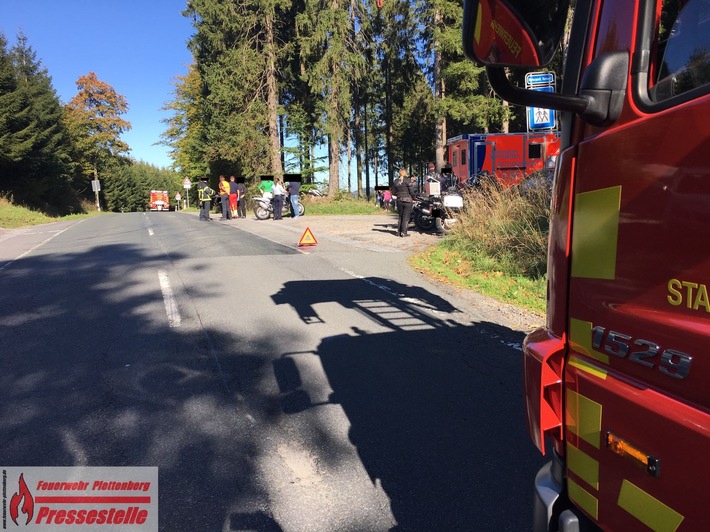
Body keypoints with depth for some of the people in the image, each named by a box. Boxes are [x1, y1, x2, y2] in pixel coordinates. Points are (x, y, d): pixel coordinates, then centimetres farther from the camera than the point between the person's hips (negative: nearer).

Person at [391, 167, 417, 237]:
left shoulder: (395, 181, 5)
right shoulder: (407, 180, -10)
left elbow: (393, 193, 9)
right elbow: (412, 191, -11)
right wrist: (413, 197, 4)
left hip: (399, 201, 5)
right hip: (408, 200, -5)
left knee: (400, 216, 15)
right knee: (406, 217, 1)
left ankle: (399, 232, 14)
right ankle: (403, 232, -2)